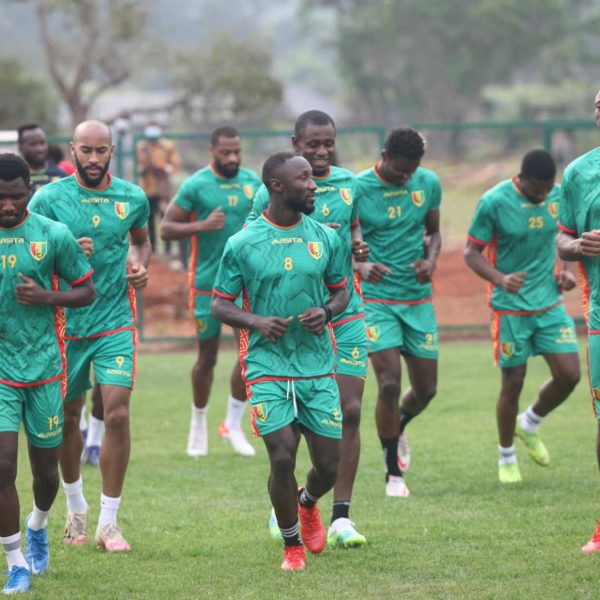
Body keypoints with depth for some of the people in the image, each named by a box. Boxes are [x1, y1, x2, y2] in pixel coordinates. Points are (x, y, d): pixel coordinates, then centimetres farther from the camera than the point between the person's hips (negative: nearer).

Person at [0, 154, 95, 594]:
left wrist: (46, 297, -14)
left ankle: (38, 525, 45)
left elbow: (87, 291, 5)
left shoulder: (54, 235, -4)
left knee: (46, 467, 11)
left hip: (45, 366, 1)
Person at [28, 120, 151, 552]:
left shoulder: (132, 198, 2)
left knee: (117, 414, -11)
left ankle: (108, 521, -1)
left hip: (116, 323, 1)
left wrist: (141, 265, 1)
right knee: (68, 417, 10)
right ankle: (76, 507, 33)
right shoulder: (49, 199, -6)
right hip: (66, 322, -1)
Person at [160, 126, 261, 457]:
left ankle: (233, 424, 10)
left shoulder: (253, 182, 4)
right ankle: (198, 425, 23)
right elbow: (166, 228, -9)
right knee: (207, 357, 5)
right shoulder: (195, 185, -9)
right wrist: (203, 225, -23)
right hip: (207, 282, -3)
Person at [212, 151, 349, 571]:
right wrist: (256, 321, -18)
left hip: (318, 366, 3)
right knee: (282, 457, -12)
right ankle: (292, 545, 10)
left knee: (329, 466, 3)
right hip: (267, 366, -3)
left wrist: (327, 311, -7)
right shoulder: (243, 245, -4)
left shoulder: (325, 238, 5)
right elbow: (220, 305, 1)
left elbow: (341, 290, 15)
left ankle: (307, 504, 40)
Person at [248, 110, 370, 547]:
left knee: (349, 411, -4)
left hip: (346, 316, 4)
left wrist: (358, 245, 1)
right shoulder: (274, 191, -8)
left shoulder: (347, 183, 7)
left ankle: (341, 518, 0)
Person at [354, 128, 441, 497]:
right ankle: (394, 473, 3)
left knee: (426, 388, 7)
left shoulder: (429, 183, 2)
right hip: (376, 299, -4)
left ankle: (398, 427, 42)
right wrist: (361, 267, -25)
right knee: (389, 384, -13)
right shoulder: (357, 189, -11)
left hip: (419, 299, 4)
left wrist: (431, 260, -6)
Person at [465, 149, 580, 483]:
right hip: (511, 308, -4)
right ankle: (507, 457, 22)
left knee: (569, 374, -4)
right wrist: (500, 279, -25)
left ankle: (530, 425, 25)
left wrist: (566, 269, -1)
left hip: (550, 305, 4)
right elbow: (472, 252, -9)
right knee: (513, 383, 1)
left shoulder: (559, 195, 0)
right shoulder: (494, 202, -15)